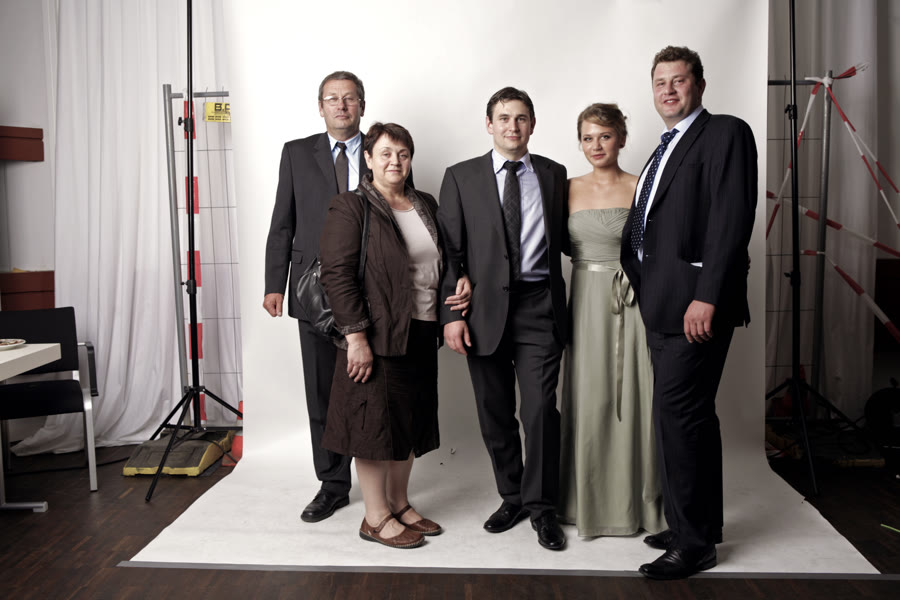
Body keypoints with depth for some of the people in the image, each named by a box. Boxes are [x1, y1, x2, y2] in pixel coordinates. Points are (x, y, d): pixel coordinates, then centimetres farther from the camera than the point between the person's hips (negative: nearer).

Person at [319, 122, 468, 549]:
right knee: (376, 421, 1)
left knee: (409, 421, 14)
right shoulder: (350, 208, -8)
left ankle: (399, 503, 30)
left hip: (420, 333, 7)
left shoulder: (426, 205, 13)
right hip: (377, 335, -7)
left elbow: (441, 261, 23)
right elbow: (337, 274, -15)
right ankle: (376, 517, 15)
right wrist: (356, 336, -19)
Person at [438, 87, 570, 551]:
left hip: (539, 306, 0)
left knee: (540, 411, -4)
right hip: (485, 309, 0)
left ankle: (541, 506, 15)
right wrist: (451, 312, -7)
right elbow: (448, 251, 1)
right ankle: (512, 498, 29)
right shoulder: (461, 177, 5)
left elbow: (562, 238, 16)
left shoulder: (553, 175, 10)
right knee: (495, 415, 10)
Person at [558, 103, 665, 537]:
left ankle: (640, 501, 20)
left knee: (635, 399, 2)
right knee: (588, 402, 5)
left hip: (633, 303, -2)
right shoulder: (569, 189, 7)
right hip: (586, 302, 2)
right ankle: (591, 502, 22)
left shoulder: (642, 189, 1)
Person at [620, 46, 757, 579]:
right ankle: (702, 526, 28)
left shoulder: (725, 133, -4)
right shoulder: (666, 150, 22)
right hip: (663, 305, 9)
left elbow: (732, 218, -16)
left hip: (695, 300, -9)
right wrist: (647, 294, 9)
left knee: (678, 416, -8)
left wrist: (707, 296, -22)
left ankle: (692, 544, 5)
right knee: (692, 416, 15)